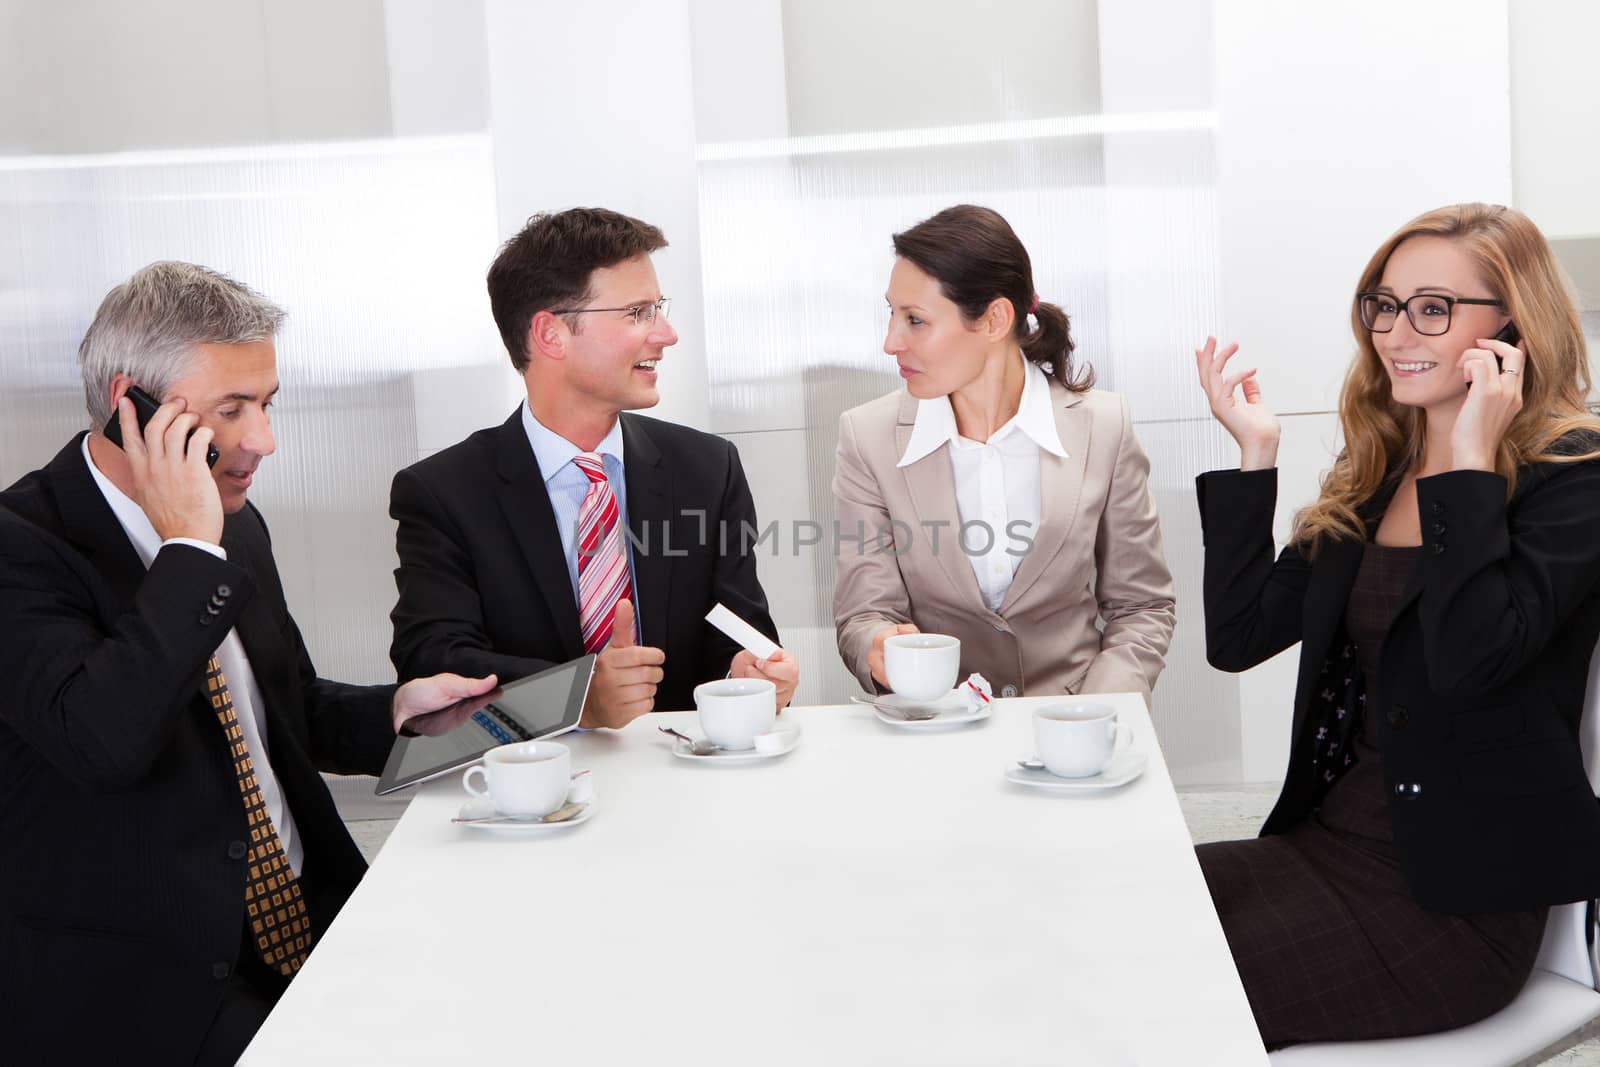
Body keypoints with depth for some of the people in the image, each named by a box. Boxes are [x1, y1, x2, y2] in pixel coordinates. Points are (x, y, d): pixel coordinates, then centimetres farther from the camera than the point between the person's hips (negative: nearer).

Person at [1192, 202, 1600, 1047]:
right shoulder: (1373, 477, 13)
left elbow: (1469, 661, -23)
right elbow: (1237, 638, 7)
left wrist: (1470, 461, -20)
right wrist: (1255, 454, 4)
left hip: (1455, 898, -6)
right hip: (1328, 840, 6)